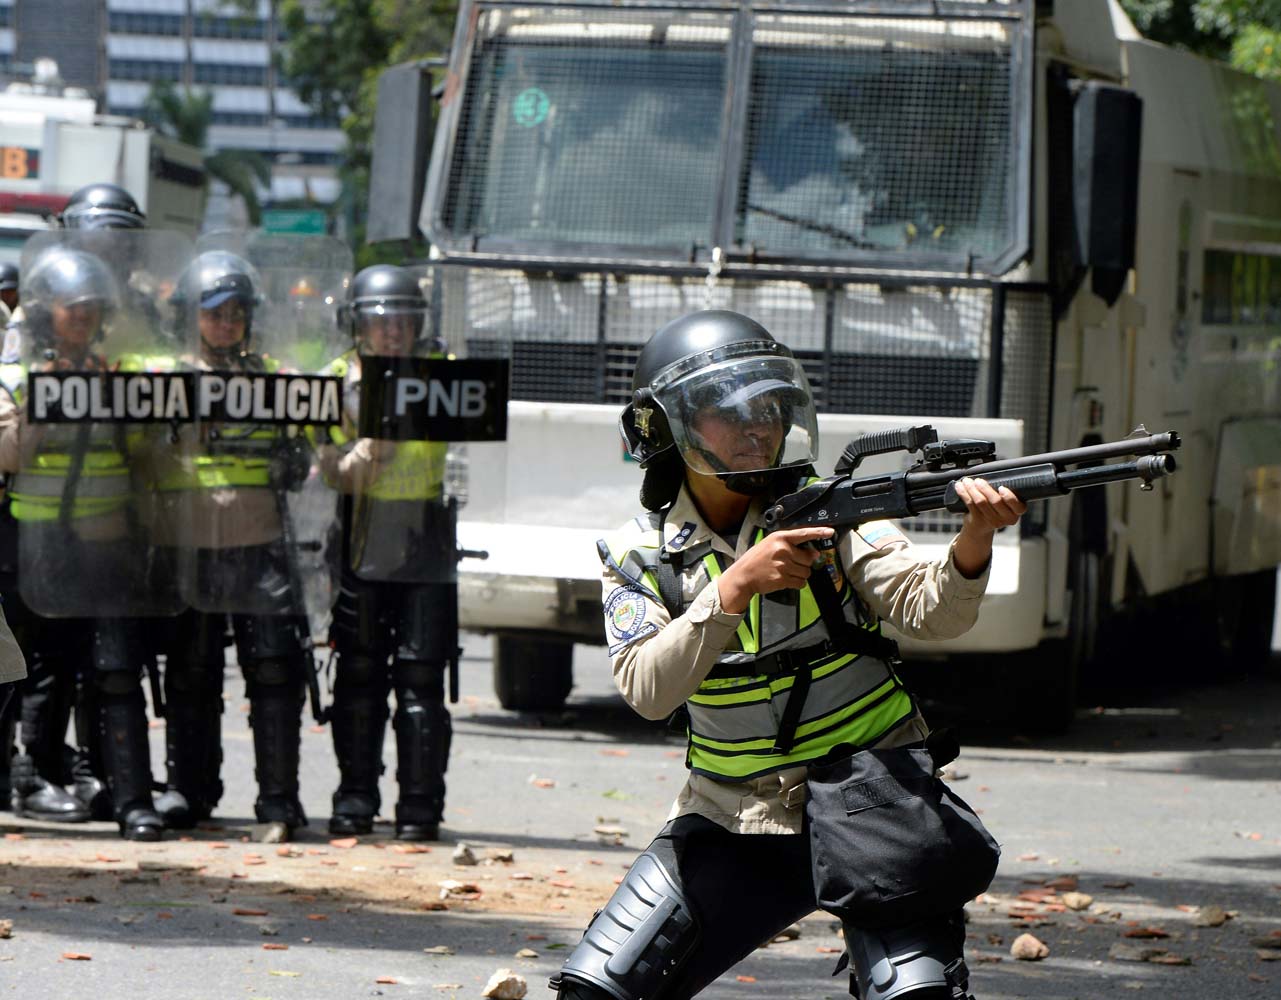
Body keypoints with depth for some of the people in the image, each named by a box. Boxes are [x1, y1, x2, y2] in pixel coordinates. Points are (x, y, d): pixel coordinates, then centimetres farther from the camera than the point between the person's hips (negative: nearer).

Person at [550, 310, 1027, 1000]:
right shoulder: (640, 555, -2)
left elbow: (930, 613, -16)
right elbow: (648, 691, -16)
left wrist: (974, 542, -37)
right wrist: (735, 586, -28)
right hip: (734, 830, 2)